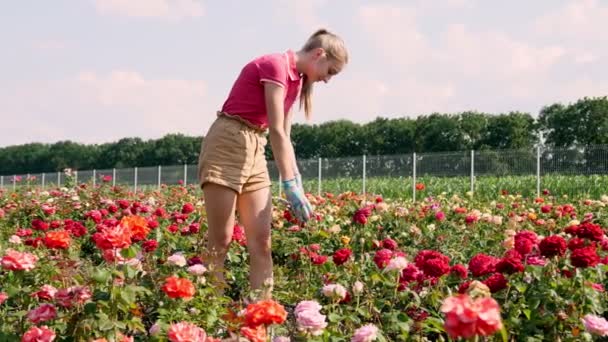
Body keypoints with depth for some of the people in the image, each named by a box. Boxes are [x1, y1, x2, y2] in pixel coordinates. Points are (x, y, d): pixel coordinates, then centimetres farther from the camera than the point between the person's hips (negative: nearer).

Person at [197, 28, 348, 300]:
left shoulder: (296, 79, 13)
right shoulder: (275, 65, -15)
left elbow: (284, 136, 13)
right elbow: (277, 131, -20)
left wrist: (297, 182, 6)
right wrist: (290, 184, -21)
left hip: (255, 149, 9)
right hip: (227, 145, -9)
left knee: (261, 239, 1)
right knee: (221, 239, -8)